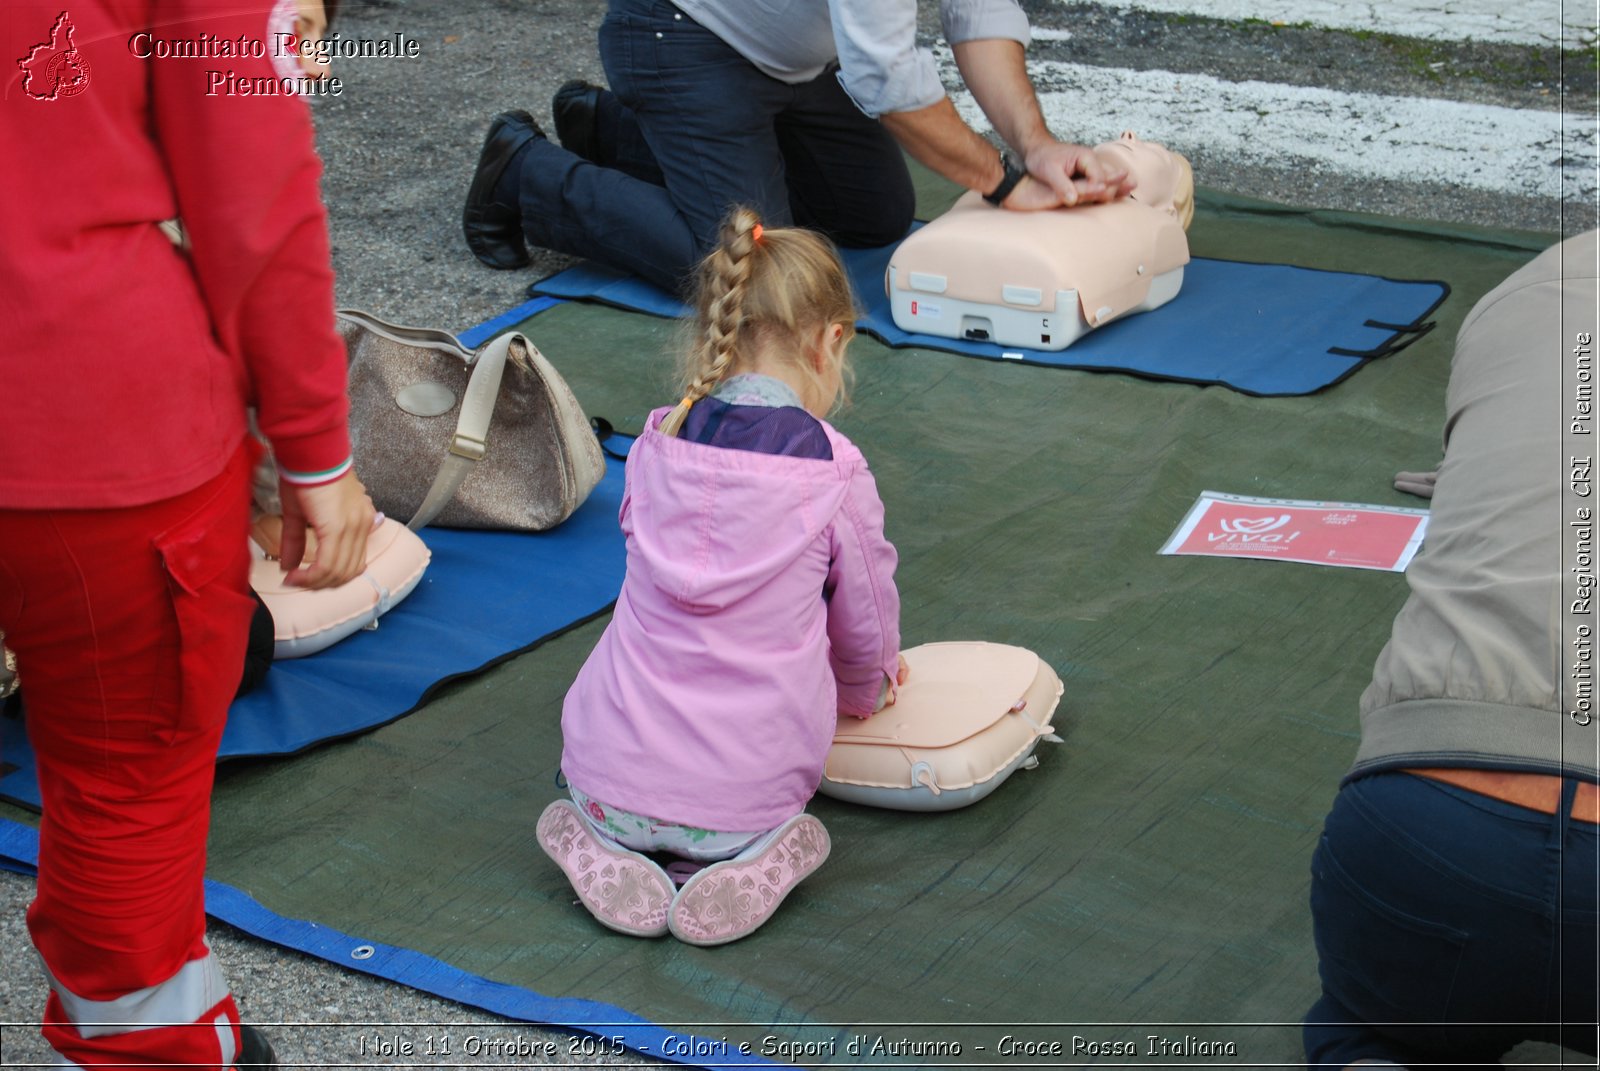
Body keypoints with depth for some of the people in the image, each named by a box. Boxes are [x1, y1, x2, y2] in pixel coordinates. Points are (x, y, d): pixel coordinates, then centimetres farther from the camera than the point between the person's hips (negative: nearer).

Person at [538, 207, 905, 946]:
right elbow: (865, 613, 4)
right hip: (747, 791, -2)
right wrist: (865, 690, 31)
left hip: (612, 772, 2)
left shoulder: (656, 445, 0)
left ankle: (604, 852, 6)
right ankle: (753, 867, 0)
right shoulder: (835, 474, -10)